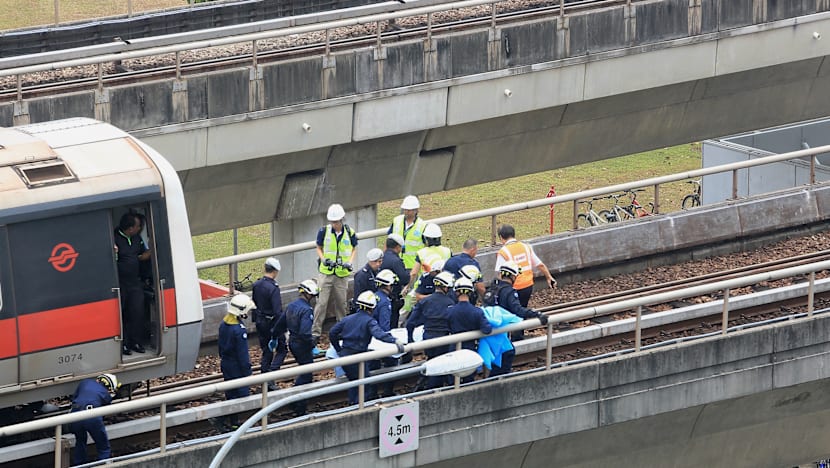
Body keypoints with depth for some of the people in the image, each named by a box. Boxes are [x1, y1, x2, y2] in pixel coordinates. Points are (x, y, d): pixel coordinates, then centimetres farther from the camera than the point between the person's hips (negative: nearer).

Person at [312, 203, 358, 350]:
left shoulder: (350, 233, -1)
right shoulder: (324, 231, -3)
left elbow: (354, 249, 14)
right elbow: (319, 248, 9)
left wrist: (349, 262, -3)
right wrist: (323, 259, -11)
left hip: (342, 274, 1)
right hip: (326, 272, -1)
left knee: (341, 304, 8)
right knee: (321, 303, -6)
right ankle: (315, 334, -5)